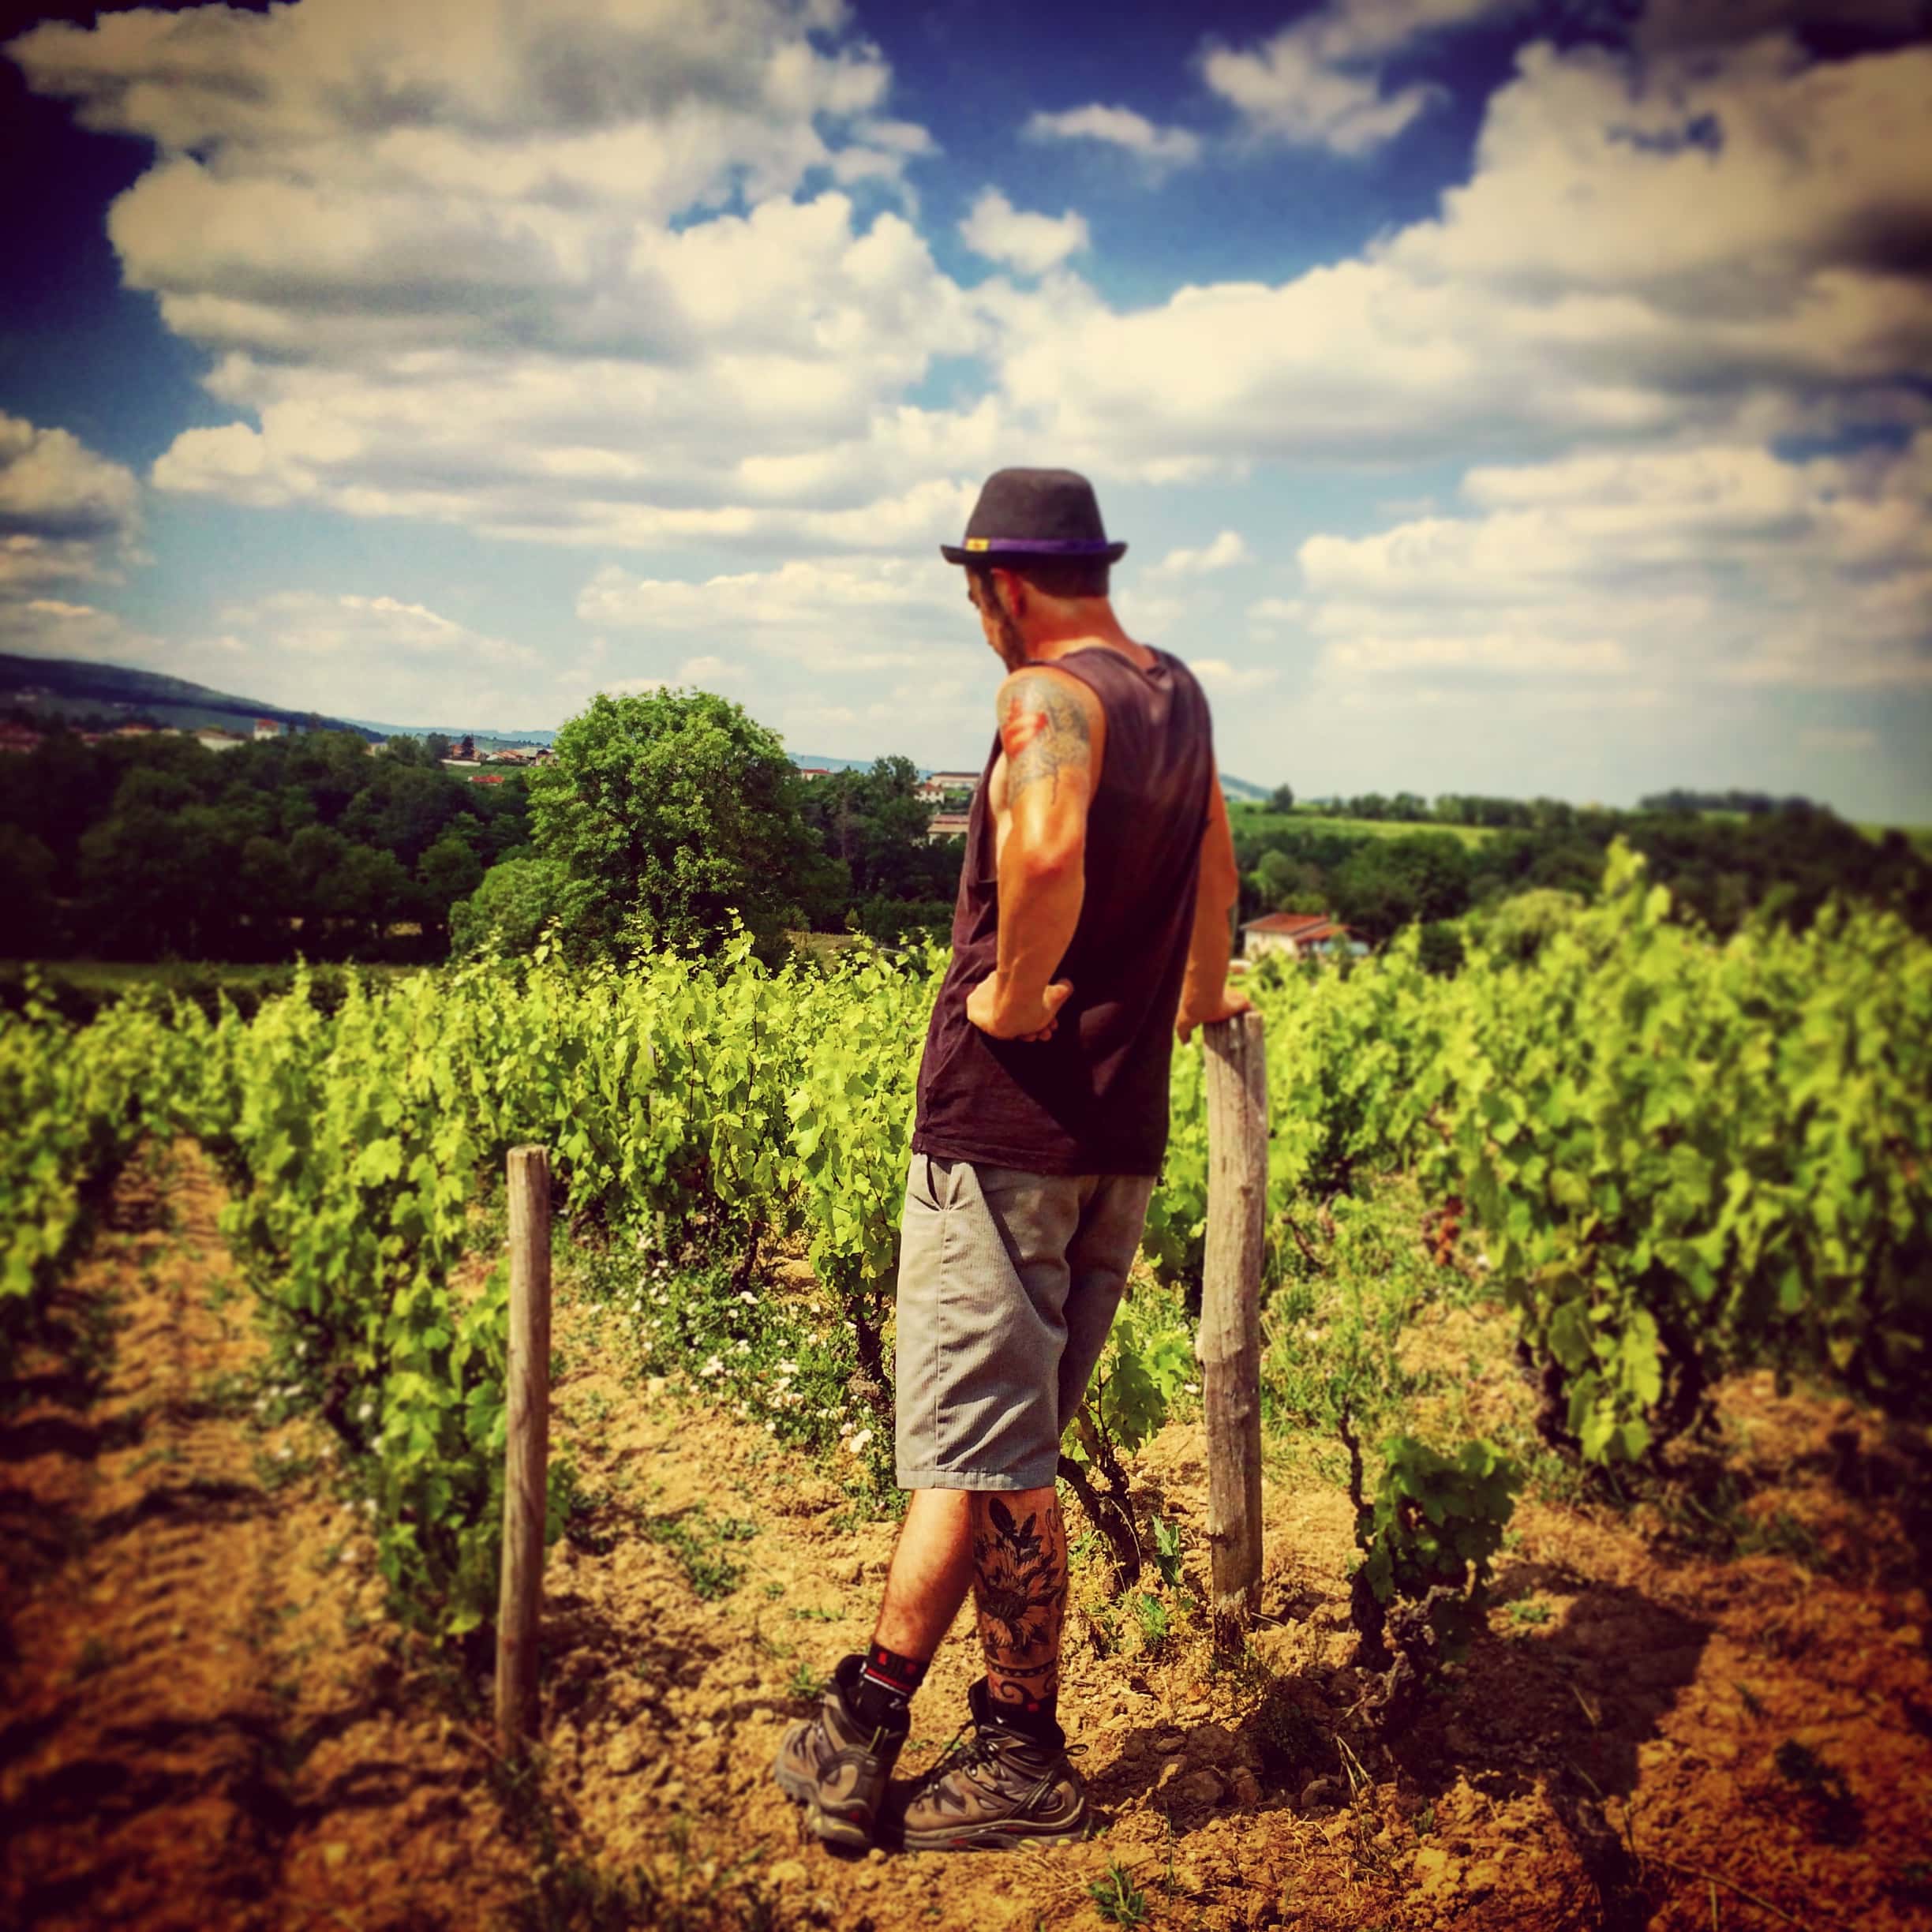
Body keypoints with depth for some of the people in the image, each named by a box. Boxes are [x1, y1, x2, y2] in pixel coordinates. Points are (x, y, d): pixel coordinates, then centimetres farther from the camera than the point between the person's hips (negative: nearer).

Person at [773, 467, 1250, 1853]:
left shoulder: (1053, 693, -12)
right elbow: (1213, 862, 30)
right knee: (1013, 1450, 13)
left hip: (1006, 1123, -8)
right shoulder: (1179, 694, 14)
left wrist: (1015, 993, -19)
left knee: (984, 1449, -2)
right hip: (1123, 1133, 8)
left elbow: (1047, 852, -35)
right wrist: (1199, 995, 46)